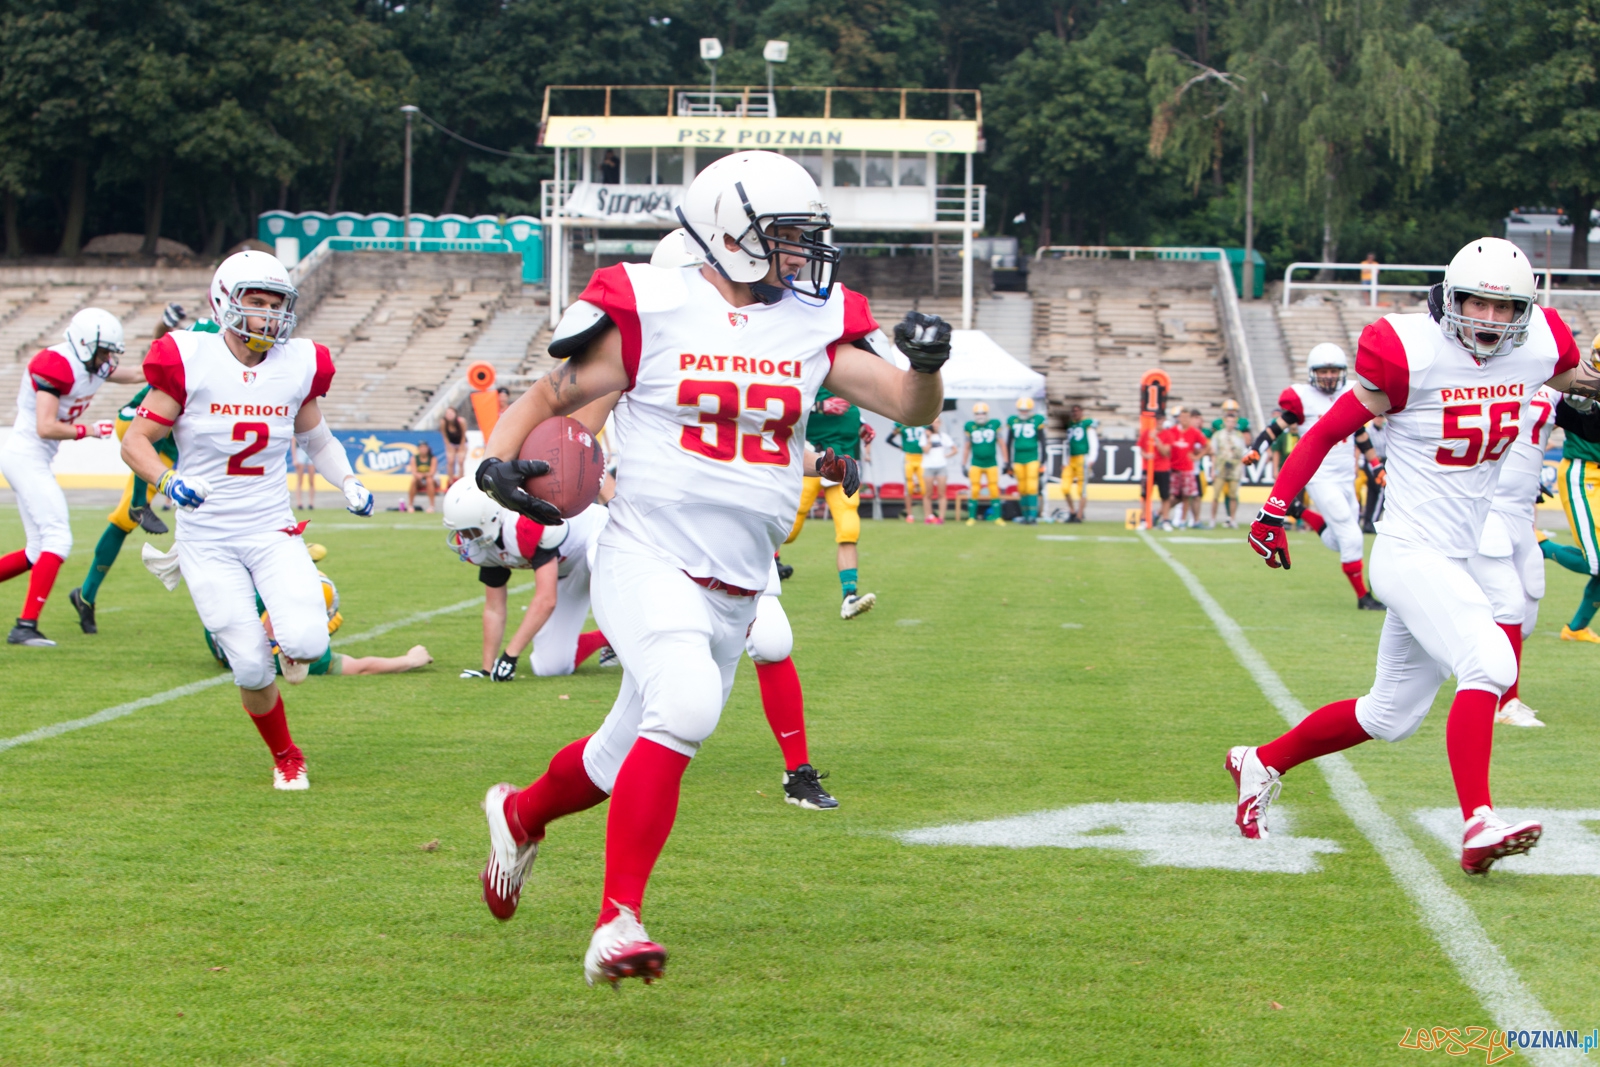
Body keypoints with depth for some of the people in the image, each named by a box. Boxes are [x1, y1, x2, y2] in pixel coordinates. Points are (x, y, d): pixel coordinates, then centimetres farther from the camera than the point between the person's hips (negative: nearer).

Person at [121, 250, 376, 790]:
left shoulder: (297, 366, 1)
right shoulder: (190, 361, -10)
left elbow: (316, 437, 19)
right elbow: (135, 441, -4)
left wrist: (349, 483, 2)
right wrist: (168, 482, -23)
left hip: (273, 531, 2)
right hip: (208, 539, -2)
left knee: (306, 643, -21)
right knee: (252, 669, -7)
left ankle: (288, 635, 18)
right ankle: (286, 758, 20)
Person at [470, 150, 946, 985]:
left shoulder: (813, 326, 6)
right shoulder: (652, 312, -6)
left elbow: (911, 408, 5)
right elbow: (550, 395, 4)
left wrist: (926, 365, -17)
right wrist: (498, 460, -15)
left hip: (735, 592, 6)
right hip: (649, 561, -6)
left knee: (630, 755, 17)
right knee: (685, 703, -31)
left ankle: (520, 813, 50)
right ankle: (617, 924, -26)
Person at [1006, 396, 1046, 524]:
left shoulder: (1037, 420, -1)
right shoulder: (1012, 421, 7)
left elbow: (1042, 442, 2)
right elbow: (1009, 443, 14)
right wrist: (1009, 463, 12)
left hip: (1033, 457, -3)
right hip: (1018, 459, 3)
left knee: (1032, 488, -11)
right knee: (1022, 489, 5)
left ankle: (1033, 516, -10)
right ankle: (1026, 516, 13)